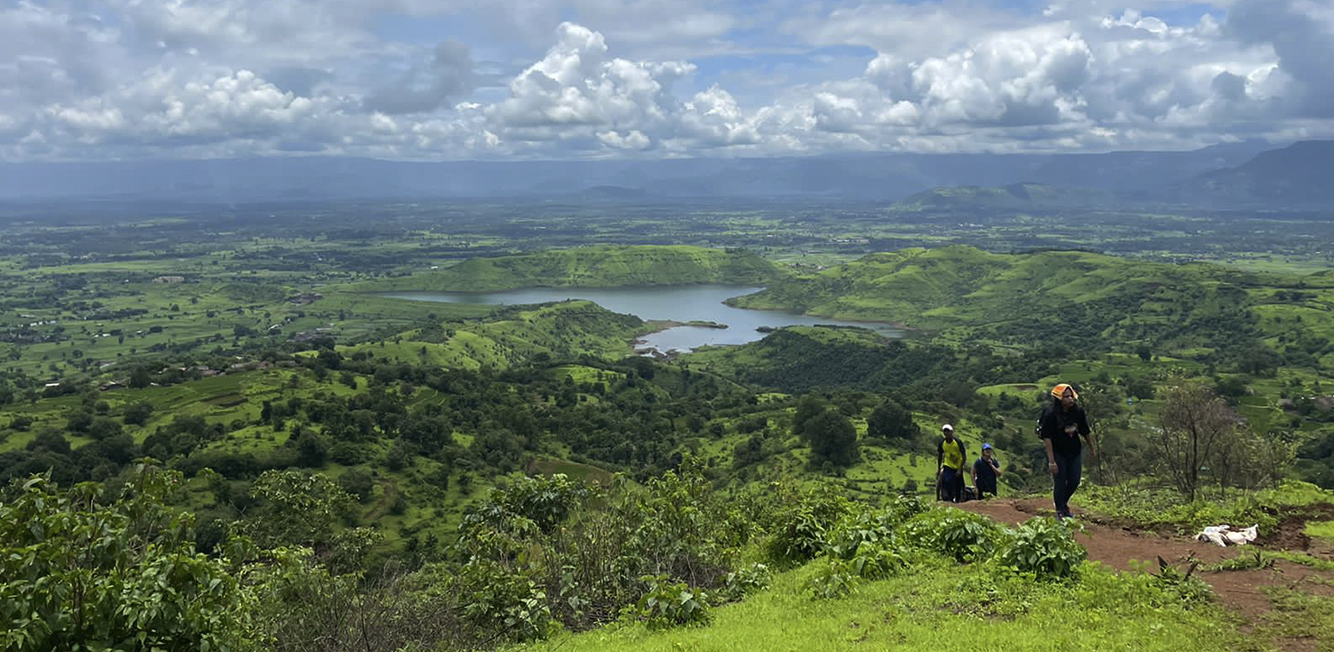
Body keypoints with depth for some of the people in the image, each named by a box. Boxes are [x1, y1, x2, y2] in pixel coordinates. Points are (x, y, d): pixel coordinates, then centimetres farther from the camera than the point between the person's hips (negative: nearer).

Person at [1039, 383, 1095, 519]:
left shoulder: (1078, 411, -8)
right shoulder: (1051, 414, -21)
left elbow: (1085, 432, 8)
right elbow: (1047, 438, -20)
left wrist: (1092, 449, 19)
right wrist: (1051, 461, -23)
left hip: (1074, 451, 5)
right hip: (1057, 452, -5)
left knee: (1074, 481, 9)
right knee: (1060, 482, -2)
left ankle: (1063, 503, 35)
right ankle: (1060, 511, 15)